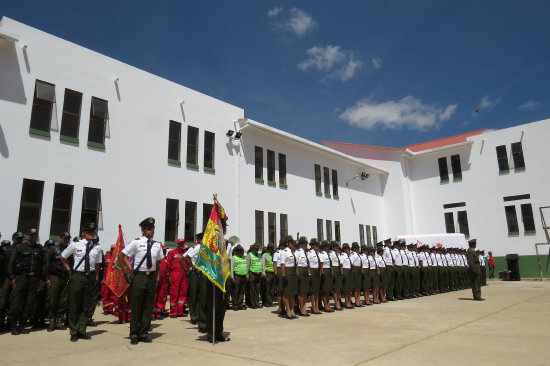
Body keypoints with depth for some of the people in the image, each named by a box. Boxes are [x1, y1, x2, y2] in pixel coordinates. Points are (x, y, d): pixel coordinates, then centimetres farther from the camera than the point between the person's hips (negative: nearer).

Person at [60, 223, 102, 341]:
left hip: (90, 277, 3)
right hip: (77, 276, -2)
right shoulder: (75, 245, -1)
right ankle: (73, 333, 14)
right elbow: (63, 257, 12)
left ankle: (82, 331, 19)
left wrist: (96, 277, 7)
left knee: (86, 305, 9)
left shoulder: (97, 248, 6)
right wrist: (69, 269, 5)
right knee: (74, 305, 3)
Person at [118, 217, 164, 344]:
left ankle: (144, 334, 21)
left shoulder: (157, 245, 7)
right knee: (136, 306, 3)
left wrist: (157, 277, 11)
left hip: (151, 277, 4)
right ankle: (134, 335, 15)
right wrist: (127, 269, 0)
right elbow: (121, 256, 3)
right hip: (139, 276, -4)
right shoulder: (136, 242, -4)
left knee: (148, 306, 9)